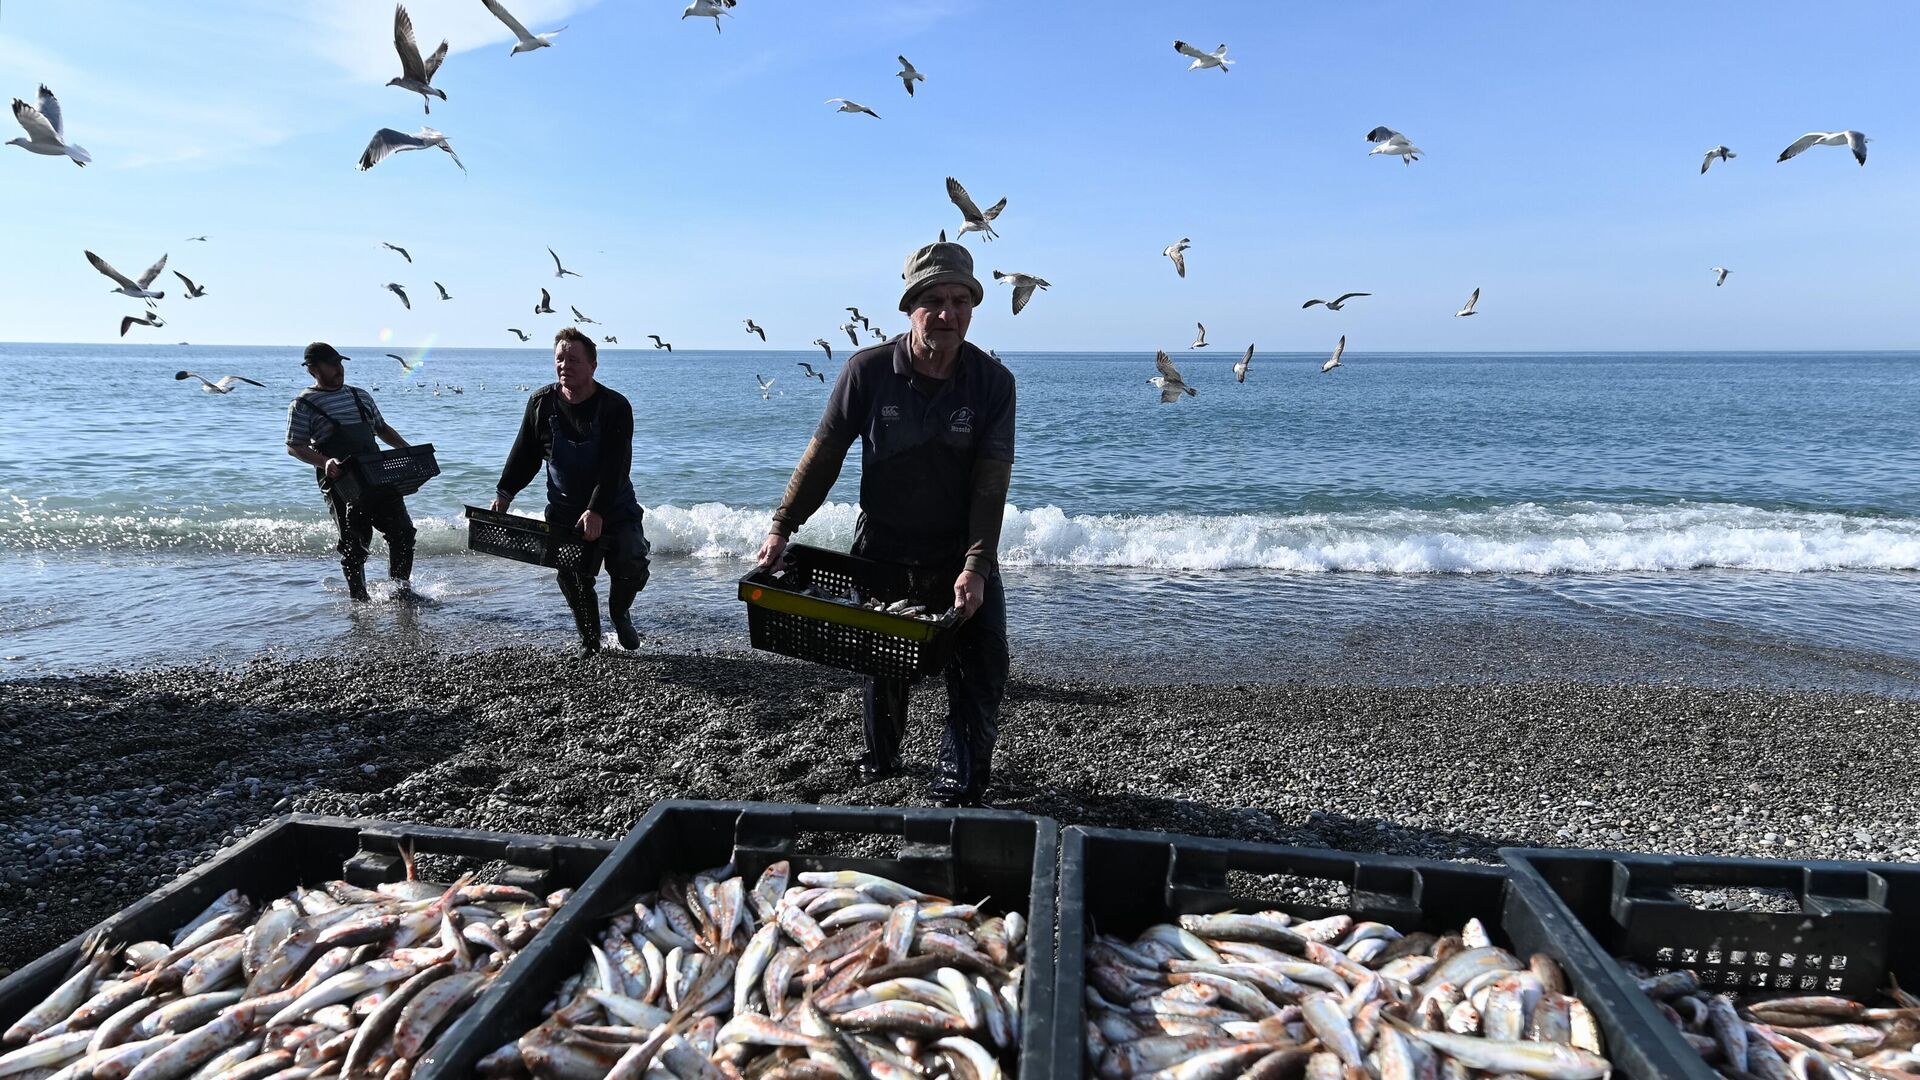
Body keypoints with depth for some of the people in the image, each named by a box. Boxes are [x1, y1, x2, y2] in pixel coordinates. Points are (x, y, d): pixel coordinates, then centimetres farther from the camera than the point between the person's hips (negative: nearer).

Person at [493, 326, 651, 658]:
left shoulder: (615, 407, -16)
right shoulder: (542, 403, -2)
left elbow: (615, 467, -23)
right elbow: (524, 454, 8)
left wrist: (597, 512, -33)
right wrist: (505, 493, -2)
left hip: (614, 510, -3)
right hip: (564, 511, 3)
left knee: (631, 566, -15)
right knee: (573, 578, 2)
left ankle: (620, 613, 16)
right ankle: (589, 639, 22)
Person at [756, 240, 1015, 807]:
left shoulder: (993, 382, -13)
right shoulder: (868, 370, -13)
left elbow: (991, 482, -15)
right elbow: (824, 453, -6)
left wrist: (976, 567, -23)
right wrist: (782, 528, -10)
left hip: (962, 554, 0)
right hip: (882, 548, 0)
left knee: (982, 670, -3)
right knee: (883, 667, 14)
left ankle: (959, 782, 16)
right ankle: (879, 759, 40)